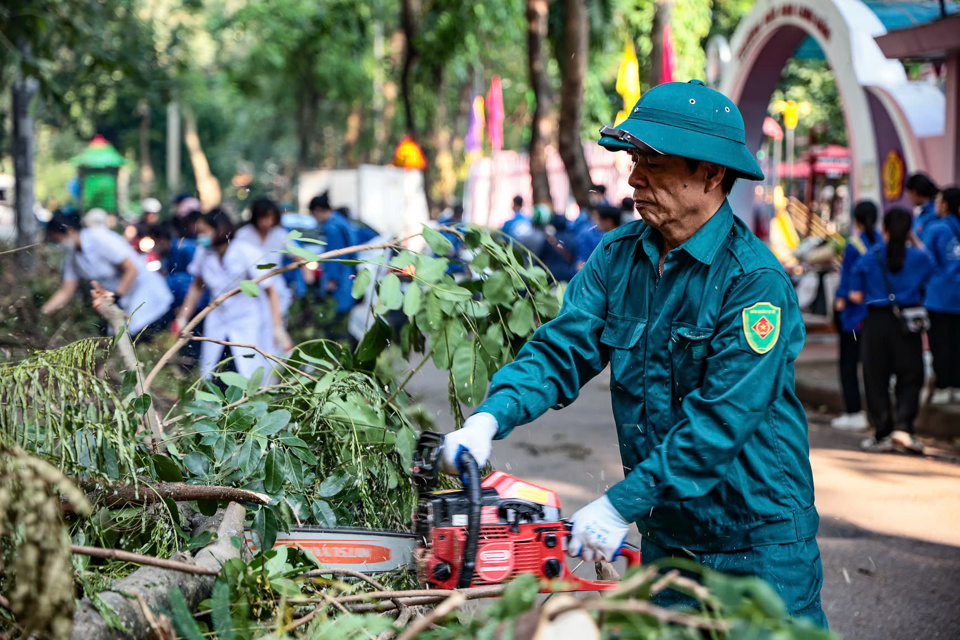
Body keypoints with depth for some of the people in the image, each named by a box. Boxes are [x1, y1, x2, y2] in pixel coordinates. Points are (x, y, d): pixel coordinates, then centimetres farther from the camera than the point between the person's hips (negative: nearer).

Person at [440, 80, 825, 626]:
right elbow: (563, 351, -4)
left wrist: (623, 505, -25)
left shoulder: (756, 281, -19)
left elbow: (721, 418, -24)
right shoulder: (619, 255, 1)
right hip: (665, 536, 6)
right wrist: (491, 417, -22)